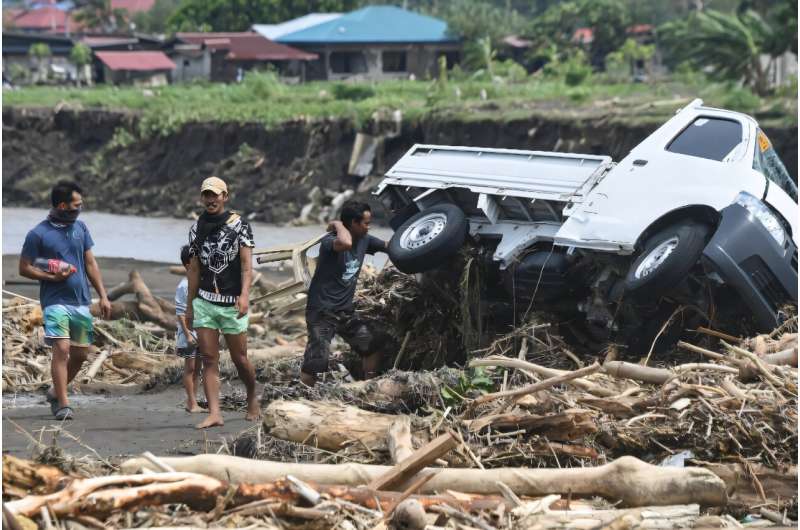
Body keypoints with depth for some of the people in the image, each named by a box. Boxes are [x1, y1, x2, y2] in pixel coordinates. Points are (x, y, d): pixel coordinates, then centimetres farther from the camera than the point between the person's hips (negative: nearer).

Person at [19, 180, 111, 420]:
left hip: (81, 302, 6)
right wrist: (52, 277, -16)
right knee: (62, 349, -16)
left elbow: (90, 263, 14)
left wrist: (103, 295, 10)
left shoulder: (80, 227, 10)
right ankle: (63, 405, -13)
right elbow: (24, 268, -3)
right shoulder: (38, 234, -6)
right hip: (55, 301, -6)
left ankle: (56, 392, 28)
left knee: (80, 354, 8)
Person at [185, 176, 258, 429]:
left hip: (232, 303, -3)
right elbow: (194, 268, 15)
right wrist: (189, 304, 14)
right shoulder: (197, 228, 10)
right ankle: (214, 413, -7)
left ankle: (252, 398, 30)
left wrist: (244, 295, -24)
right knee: (208, 358, -5)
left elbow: (246, 265, -9)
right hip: (204, 301, 3)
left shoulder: (239, 225, -2)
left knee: (240, 359, 4)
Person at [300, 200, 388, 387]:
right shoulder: (329, 241, -20)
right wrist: (338, 225, -25)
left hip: (345, 309, 8)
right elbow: (345, 243, -43)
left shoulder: (364, 240, 4)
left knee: (372, 346, 12)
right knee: (317, 360, -15)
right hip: (322, 311, -8)